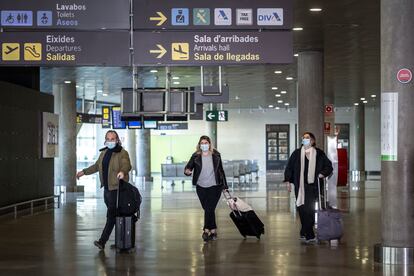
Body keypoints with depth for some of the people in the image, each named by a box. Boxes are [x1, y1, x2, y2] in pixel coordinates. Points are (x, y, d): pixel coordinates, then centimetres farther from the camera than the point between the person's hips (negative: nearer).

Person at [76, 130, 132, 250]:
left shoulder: (122, 153, -8)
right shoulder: (104, 152, 16)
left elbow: (127, 165, -26)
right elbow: (97, 166, 30)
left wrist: (122, 171, -47)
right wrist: (84, 172, 35)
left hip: (117, 188, -8)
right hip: (107, 188, 8)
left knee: (111, 215, -10)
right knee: (114, 215, 12)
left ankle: (102, 241, -13)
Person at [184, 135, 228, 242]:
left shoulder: (216, 155, 0)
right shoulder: (196, 156, -1)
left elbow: (221, 170, 7)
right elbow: (188, 167, -4)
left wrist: (225, 185, 8)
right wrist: (187, 171, -29)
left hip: (214, 186, -2)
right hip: (201, 187, 2)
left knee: (210, 208, -11)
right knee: (207, 209, 7)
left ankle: (206, 230, -6)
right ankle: (213, 231, 17)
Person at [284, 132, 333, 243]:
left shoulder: (319, 153, 4)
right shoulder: (297, 153, 5)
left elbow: (328, 166, 11)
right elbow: (289, 167, 10)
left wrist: (322, 174, -5)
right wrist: (288, 181, 4)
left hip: (313, 186, 0)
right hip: (300, 186, 0)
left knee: (309, 209, -1)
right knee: (303, 209, -4)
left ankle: (304, 232, 14)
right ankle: (309, 235, -1)